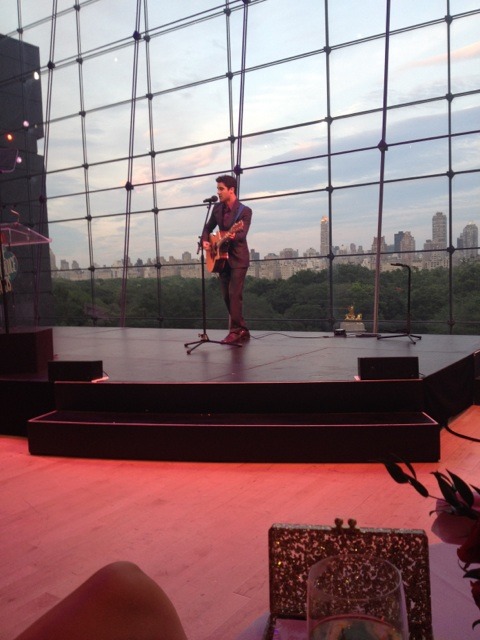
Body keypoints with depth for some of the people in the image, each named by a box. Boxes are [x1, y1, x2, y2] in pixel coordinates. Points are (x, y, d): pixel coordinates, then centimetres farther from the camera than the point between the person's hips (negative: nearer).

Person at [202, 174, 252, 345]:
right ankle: (242, 330, 16)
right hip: (221, 257, 7)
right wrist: (205, 241, -1)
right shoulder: (217, 208, 7)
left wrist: (233, 236, -46)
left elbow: (242, 234, -25)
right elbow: (208, 228, 18)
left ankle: (235, 331, -6)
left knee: (234, 295, -12)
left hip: (238, 258, -7)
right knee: (226, 296, 7)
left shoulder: (245, 211, -12)